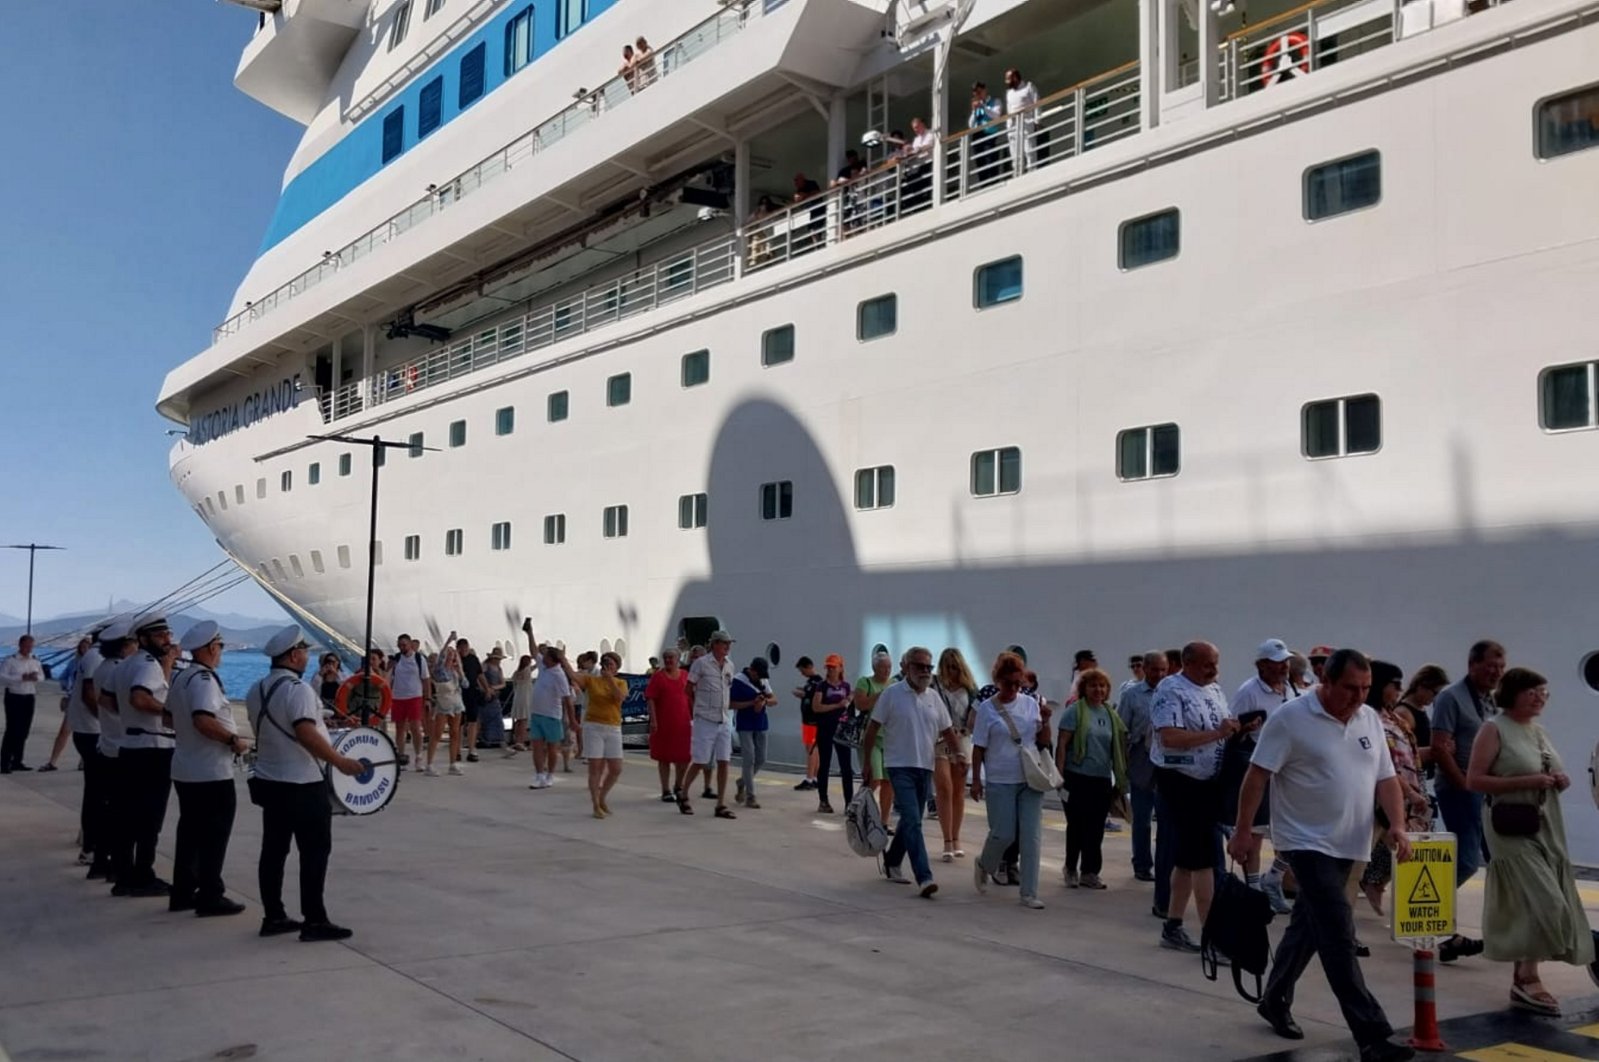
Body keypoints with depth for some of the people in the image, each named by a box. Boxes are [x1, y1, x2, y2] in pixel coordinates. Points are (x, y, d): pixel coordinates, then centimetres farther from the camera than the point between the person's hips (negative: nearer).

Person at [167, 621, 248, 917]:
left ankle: (183, 892, 21)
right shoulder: (204, 680, -19)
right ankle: (210, 897, 2)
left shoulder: (180, 677, 11)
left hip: (184, 770, 9)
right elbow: (203, 720, -31)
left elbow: (169, 715, 22)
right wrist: (234, 740, -21)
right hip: (211, 773, -9)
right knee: (214, 835, -2)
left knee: (190, 831, 15)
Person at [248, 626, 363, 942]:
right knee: (314, 852, -1)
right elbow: (306, 734, -27)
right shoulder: (297, 689, -18)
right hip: (303, 785, -9)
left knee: (273, 851, 12)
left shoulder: (257, 691, 10)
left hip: (269, 781, 9)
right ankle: (314, 921, 1)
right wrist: (340, 761, -23)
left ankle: (273, 917, 17)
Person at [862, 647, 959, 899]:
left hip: (925, 767, 6)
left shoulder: (933, 698, 9)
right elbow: (873, 728, -3)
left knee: (909, 821, 16)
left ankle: (891, 863, 34)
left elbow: (947, 731, 13)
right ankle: (924, 878, -18)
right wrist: (867, 761, -5)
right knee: (912, 822, -14)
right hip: (900, 766, -6)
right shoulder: (891, 694, -7)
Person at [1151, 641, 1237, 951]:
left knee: (1187, 859, 13)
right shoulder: (1171, 690, -14)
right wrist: (1217, 733, -25)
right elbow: (1169, 738, -25)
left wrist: (1239, 728, -1)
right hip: (1182, 783, -8)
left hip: (1211, 783, 8)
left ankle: (1172, 928, 23)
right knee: (1204, 858, -7)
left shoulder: (1215, 690, 13)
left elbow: (1224, 732, 21)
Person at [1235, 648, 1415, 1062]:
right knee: (1338, 935, -11)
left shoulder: (1370, 720, 6)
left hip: (1347, 845, 7)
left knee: (1309, 927, 17)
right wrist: (1242, 831, -14)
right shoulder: (1291, 718, -13)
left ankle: (1275, 1001, 34)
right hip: (1307, 842, -7)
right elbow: (1257, 776, -12)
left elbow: (1385, 778, 7)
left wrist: (1398, 826, -8)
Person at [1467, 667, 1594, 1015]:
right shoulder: (1494, 729, -8)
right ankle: (1527, 979, -5)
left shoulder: (1540, 731, 14)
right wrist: (1528, 781, -20)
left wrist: (1560, 782, 1)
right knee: (1542, 901, -13)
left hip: (1546, 828, 7)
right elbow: (1474, 780, -14)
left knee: (1528, 903, 8)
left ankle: (1523, 977, 15)